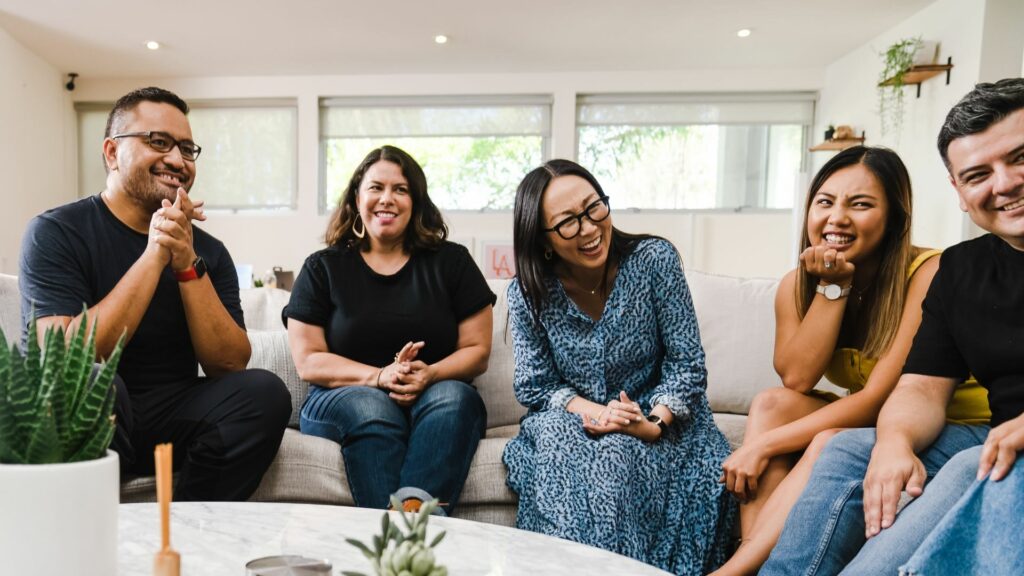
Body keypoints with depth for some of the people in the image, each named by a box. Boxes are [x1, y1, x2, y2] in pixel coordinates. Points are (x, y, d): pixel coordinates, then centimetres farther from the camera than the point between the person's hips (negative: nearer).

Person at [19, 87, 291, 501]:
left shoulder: (207, 250, 3)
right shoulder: (56, 233, -6)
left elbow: (230, 366, -6)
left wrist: (188, 265, -16)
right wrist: (154, 256, -21)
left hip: (172, 420, 3)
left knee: (264, 392, -22)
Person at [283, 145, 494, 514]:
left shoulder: (451, 261, 9)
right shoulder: (322, 268, 8)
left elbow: (477, 351, 5)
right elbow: (308, 361, 1)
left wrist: (429, 374, -17)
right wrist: (379, 376, -17)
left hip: (437, 395, 1)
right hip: (343, 398, 0)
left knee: (453, 397, -31)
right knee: (370, 408, -33)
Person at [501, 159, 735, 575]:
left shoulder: (654, 259, -11)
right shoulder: (527, 293, -8)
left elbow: (685, 362, -9)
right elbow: (535, 385, -4)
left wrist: (654, 423, -25)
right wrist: (591, 411, -22)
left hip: (655, 420, -1)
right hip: (572, 421, 1)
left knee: (615, 456, -32)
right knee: (558, 453, -31)